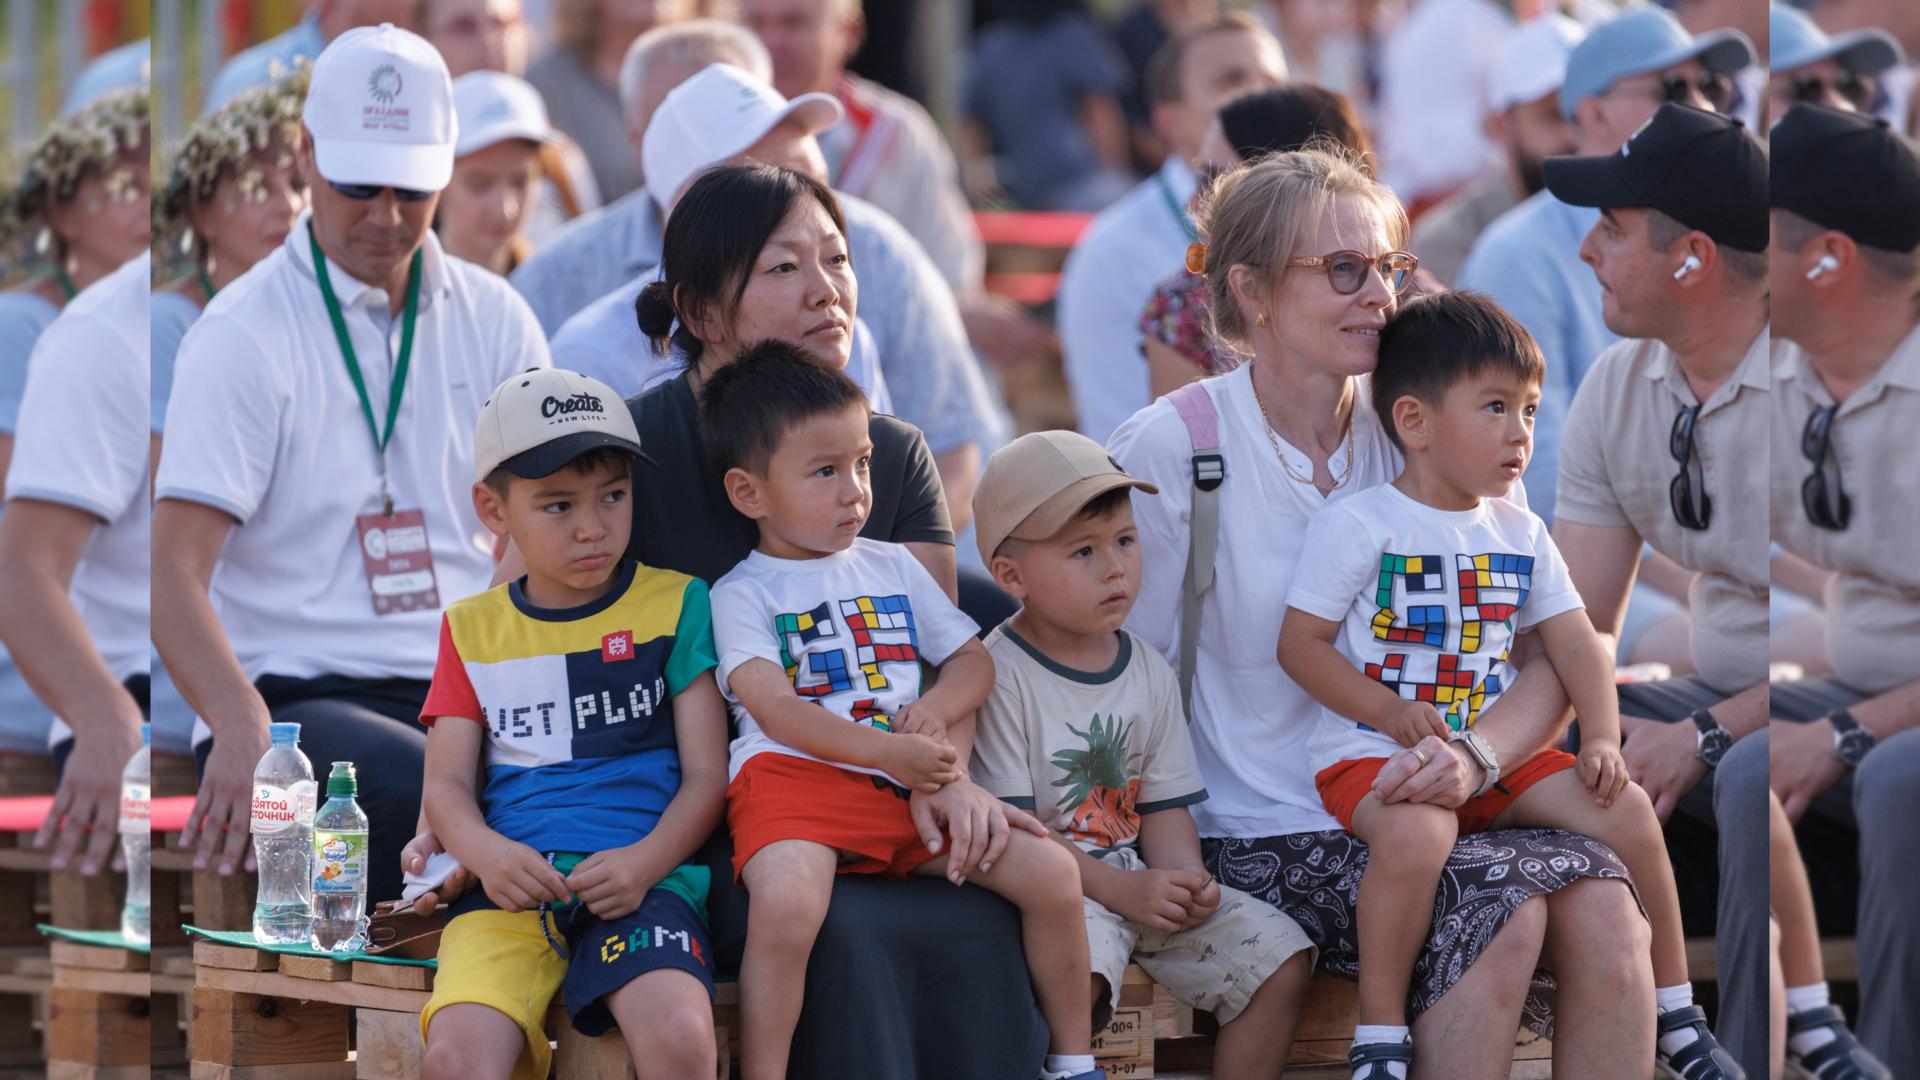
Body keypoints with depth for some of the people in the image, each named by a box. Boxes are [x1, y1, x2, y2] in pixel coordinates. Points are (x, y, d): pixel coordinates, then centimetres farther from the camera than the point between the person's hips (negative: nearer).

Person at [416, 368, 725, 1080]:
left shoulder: (674, 605, 11)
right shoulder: (473, 629, 19)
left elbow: (706, 774, 7)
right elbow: (446, 783, 14)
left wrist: (645, 862, -12)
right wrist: (485, 853, -10)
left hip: (640, 879, -1)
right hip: (513, 883, 2)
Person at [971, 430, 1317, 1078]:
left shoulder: (1148, 674, 11)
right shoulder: (1001, 676, -10)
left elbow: (1164, 806, 12)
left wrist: (1187, 880, -10)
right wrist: (1122, 889, -19)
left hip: (1144, 880, 7)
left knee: (1280, 955, -6)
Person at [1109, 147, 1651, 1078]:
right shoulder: (1170, 451, -3)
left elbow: (1550, 662, 4)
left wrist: (1478, 751, -17)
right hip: (1262, 832, -4)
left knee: (1600, 903, -26)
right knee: (1502, 908, -30)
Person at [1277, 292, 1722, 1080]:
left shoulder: (1520, 534, 12)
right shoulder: (1357, 526, -7)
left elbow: (1575, 643, 11)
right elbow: (1301, 645, -8)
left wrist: (1601, 740, -6)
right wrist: (1394, 715, -20)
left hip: (1497, 752, 6)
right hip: (1373, 752, -6)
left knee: (1626, 810, -10)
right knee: (1415, 833, -38)